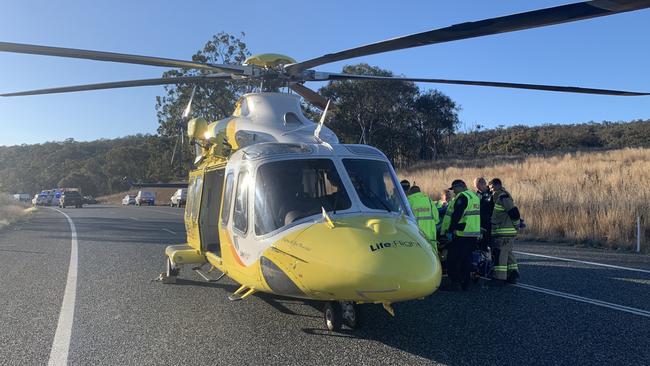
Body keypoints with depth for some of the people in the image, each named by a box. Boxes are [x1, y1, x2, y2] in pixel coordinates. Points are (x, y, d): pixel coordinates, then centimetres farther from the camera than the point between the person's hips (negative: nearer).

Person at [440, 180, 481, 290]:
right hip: (474, 234, 10)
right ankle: (465, 283, 16)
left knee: (453, 258, -3)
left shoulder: (462, 197, -13)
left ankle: (454, 282, -4)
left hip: (461, 234, -10)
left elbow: (456, 216, -19)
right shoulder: (475, 196, 19)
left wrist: (450, 231, -15)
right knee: (467, 258, 13)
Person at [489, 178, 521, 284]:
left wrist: (517, 225, -13)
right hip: (507, 232, 11)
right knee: (508, 253, 16)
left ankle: (499, 277, -6)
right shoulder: (499, 197, 18)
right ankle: (513, 274, 22)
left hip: (504, 232, -11)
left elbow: (513, 211, -20)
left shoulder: (503, 197, -15)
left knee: (500, 254, -8)